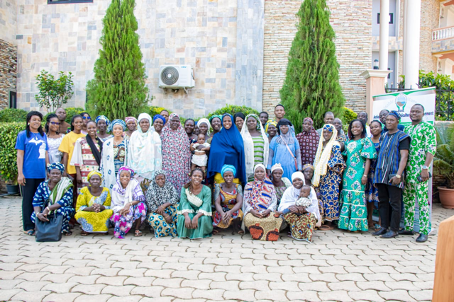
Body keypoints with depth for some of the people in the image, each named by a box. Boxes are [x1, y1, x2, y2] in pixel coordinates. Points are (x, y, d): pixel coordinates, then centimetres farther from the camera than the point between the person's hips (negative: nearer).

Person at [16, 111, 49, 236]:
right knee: (28, 200, 2)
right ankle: (28, 227, 9)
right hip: (28, 173, -4)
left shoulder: (43, 135, 14)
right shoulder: (23, 135, 0)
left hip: (41, 174, 5)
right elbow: (20, 155, -3)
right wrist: (20, 173, -9)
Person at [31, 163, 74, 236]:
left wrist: (48, 208, -31)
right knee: (33, 216, -25)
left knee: (62, 211, -37)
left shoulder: (66, 185, -10)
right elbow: (36, 201, -6)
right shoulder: (43, 185, -1)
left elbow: (66, 200, -23)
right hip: (46, 212, 3)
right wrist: (38, 213, -27)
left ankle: (65, 229, -8)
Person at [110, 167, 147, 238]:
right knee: (117, 217, -33)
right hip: (120, 211, 0)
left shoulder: (134, 183, -6)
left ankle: (137, 229, -13)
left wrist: (129, 204, -33)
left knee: (141, 205, -31)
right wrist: (122, 210, -28)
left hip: (133, 211, 0)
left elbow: (141, 198, -16)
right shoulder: (116, 187, -2)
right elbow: (114, 206, -5)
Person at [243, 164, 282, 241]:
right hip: (253, 211, 0)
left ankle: (269, 235, -9)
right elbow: (246, 201, 10)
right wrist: (252, 211, -11)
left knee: (275, 219, -36)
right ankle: (257, 234, -10)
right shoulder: (249, 185, 17)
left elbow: (274, 201, 10)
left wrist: (268, 210, -11)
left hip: (267, 212, 0)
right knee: (249, 220, -38)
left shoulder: (270, 185, 19)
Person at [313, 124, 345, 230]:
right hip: (322, 175, 7)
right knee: (323, 195, 7)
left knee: (330, 196, -7)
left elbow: (337, 159, -15)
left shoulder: (335, 145, -6)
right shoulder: (322, 144, 17)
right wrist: (317, 171, 14)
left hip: (331, 174, -7)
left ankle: (329, 222, -2)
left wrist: (328, 166, -15)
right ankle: (324, 219, 13)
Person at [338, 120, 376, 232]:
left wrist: (365, 174, -13)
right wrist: (344, 172, 11)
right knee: (347, 196, 5)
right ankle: (346, 222, 12)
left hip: (358, 173, -5)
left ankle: (357, 224, -1)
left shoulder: (366, 141, 0)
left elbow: (368, 159, -5)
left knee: (357, 196, -7)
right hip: (348, 173, 6)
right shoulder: (348, 142, 16)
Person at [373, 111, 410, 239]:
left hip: (393, 175, -6)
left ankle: (394, 229, 6)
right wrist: (376, 174, 14)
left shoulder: (402, 136, -2)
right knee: (383, 202, 10)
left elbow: (404, 157, -10)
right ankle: (384, 226, 18)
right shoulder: (383, 136, 17)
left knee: (394, 203, 0)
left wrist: (398, 175, -20)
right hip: (381, 174, 6)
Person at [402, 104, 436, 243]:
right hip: (406, 169, 6)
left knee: (422, 200, -5)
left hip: (420, 170, -6)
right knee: (407, 199, 10)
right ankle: (408, 227, 19)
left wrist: (425, 168, -18)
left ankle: (424, 231, 1)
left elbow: (431, 148, -10)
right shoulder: (406, 129, 16)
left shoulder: (428, 127, -2)